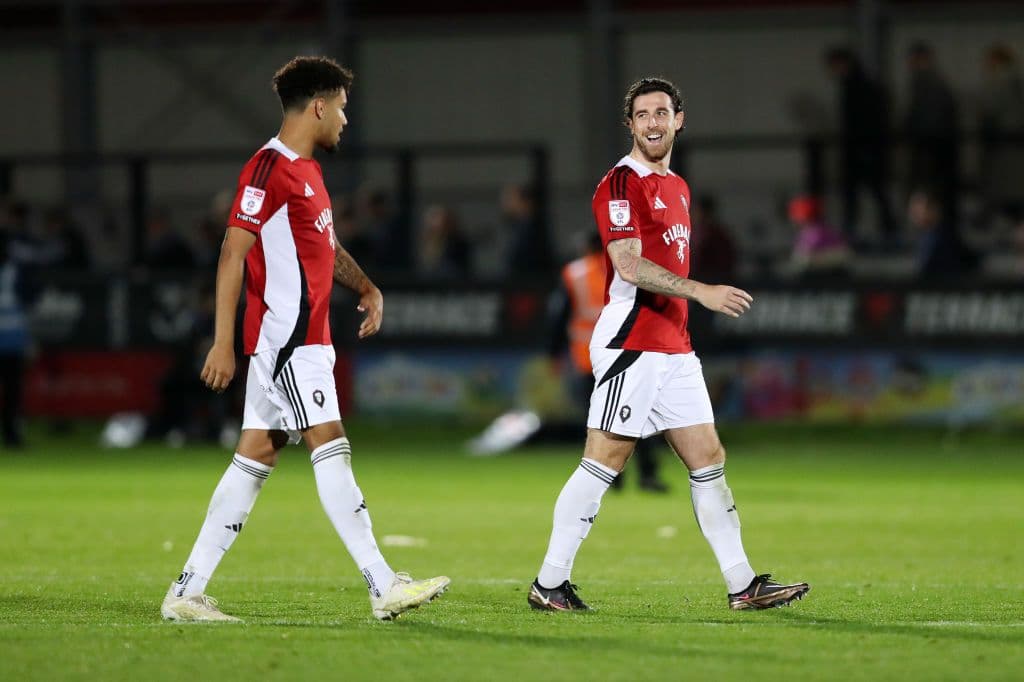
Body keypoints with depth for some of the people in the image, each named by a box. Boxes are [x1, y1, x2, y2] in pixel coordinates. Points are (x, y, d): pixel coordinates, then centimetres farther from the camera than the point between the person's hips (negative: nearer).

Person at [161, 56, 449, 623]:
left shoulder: (305, 170, 19)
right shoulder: (270, 168, -12)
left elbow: (326, 246, 32)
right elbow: (233, 252, -16)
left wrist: (366, 288, 14)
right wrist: (223, 342, -19)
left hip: (304, 338, 10)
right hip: (285, 336, -10)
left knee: (257, 457, 8)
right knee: (330, 446, -12)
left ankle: (187, 593, 9)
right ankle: (384, 587, -16)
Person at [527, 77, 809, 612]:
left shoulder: (677, 187, 19)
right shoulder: (621, 183, -10)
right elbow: (630, 267, -20)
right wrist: (702, 292, -24)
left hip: (674, 347, 9)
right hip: (630, 343, -9)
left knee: (708, 460, 7)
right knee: (603, 463, -8)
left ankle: (742, 585, 9)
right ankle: (549, 584, -1)